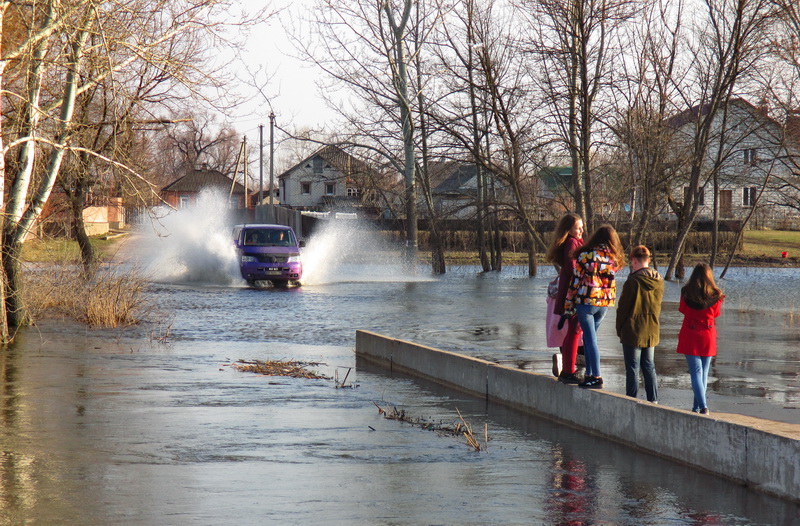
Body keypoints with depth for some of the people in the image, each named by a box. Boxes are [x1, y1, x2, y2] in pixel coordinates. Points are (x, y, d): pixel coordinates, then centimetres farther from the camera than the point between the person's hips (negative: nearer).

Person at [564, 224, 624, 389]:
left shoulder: (586, 255, -7)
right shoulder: (614, 258, 4)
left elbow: (575, 282, -6)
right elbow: (610, 281, 9)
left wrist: (568, 306, -1)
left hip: (586, 301, -4)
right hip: (605, 303, 4)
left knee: (590, 339, -2)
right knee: (589, 337, 17)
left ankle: (596, 377, -6)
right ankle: (590, 374, 17)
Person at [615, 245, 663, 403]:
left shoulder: (633, 281, -16)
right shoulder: (659, 281, 4)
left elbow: (623, 307, -11)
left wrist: (619, 329, 0)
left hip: (633, 332, -6)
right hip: (652, 332, 6)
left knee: (632, 368, 0)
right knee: (649, 366, 14)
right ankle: (653, 400, 15)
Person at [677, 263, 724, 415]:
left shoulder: (686, 292, -8)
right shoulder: (716, 295, -6)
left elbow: (682, 310, 5)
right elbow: (716, 314, 6)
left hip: (690, 337, -2)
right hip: (708, 336, 2)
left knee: (696, 371, -4)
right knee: (704, 372, 13)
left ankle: (702, 406, -18)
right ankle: (697, 406, 18)